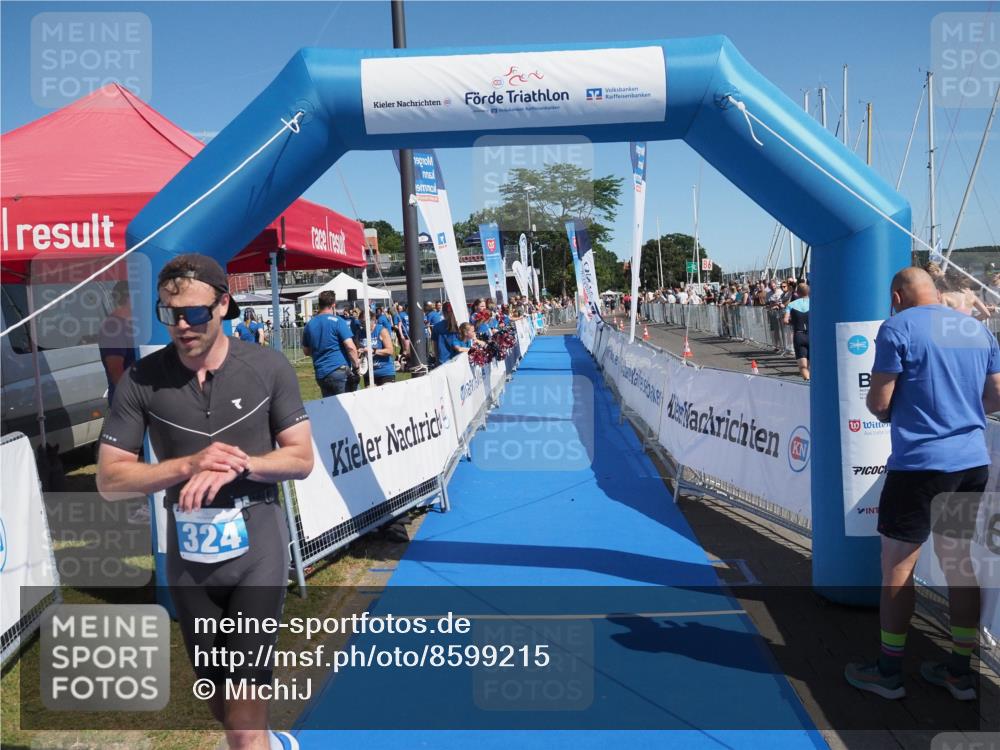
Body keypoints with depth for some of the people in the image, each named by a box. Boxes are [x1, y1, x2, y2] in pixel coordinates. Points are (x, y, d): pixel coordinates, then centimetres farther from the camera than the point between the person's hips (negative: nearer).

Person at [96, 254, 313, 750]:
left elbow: (301, 459, -5)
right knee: (216, 690, 19)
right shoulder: (141, 380, -8)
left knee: (244, 688, -7)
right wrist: (190, 464, -21)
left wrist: (236, 466, -23)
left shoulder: (268, 367, -9)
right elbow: (110, 479, -6)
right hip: (189, 555, 3)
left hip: (257, 547, -2)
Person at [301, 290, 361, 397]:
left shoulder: (309, 325, 11)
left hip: (320, 374, 6)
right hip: (339, 371, -6)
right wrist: (356, 365, -4)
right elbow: (350, 347, -14)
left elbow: (306, 351, 21)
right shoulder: (337, 321, -7)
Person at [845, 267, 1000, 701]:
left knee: (897, 568, 4)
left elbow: (878, 403, -12)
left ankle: (888, 673, 15)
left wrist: (885, 410, 10)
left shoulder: (897, 328, -9)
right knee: (958, 562, 16)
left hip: (919, 463, -7)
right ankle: (960, 673, 25)